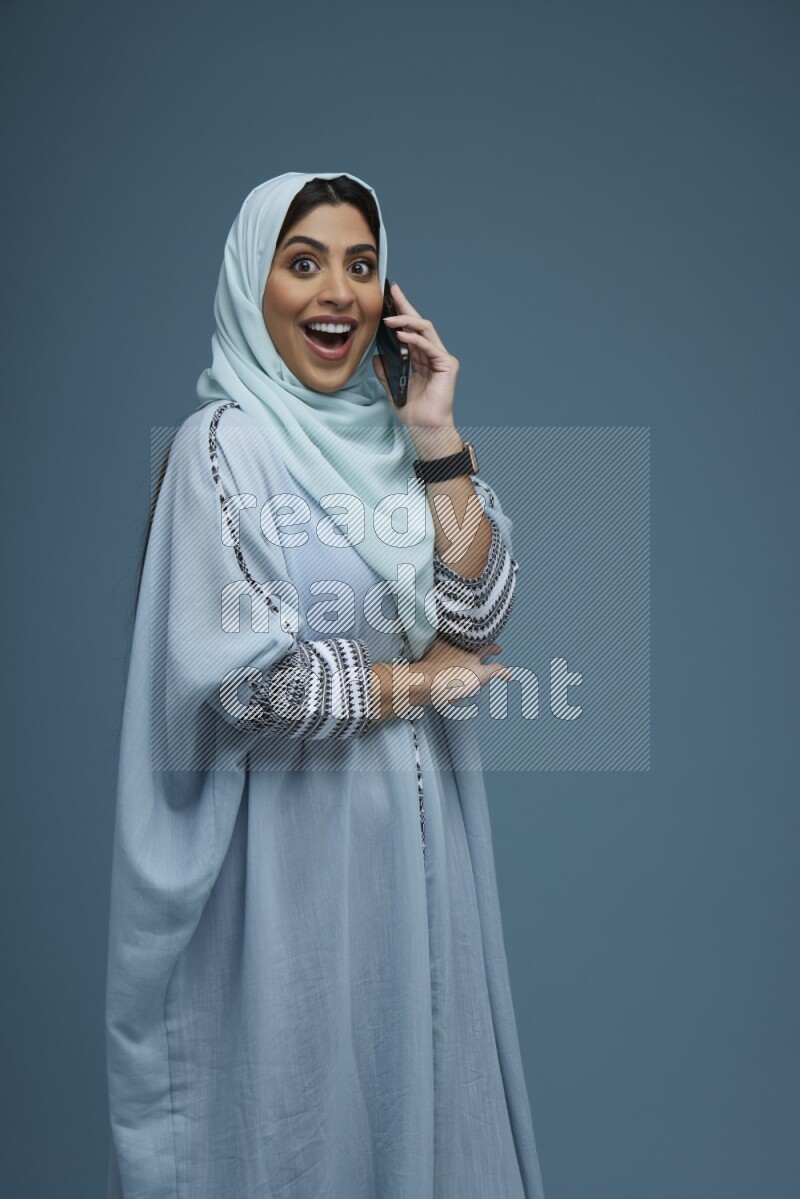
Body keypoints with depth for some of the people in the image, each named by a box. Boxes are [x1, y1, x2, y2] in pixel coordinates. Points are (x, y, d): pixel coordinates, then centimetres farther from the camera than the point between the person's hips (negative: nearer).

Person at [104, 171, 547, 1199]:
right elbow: (246, 680, -20)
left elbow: (479, 621, -3)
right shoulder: (225, 442, -12)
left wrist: (437, 441, -9)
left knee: (421, 1073, 20)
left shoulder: (387, 430, 5)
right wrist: (414, 682, -8)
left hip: (420, 820, 6)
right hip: (296, 840, -5)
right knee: (303, 1109, 12)